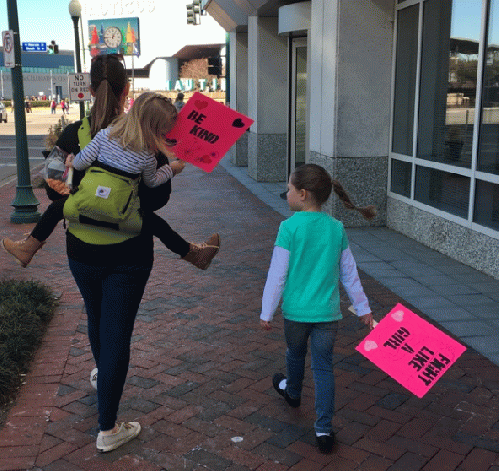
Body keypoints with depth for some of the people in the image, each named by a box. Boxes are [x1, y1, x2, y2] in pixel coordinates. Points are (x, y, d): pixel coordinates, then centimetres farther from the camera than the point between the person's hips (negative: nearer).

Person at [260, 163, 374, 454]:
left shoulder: (290, 227, -12)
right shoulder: (337, 228, 1)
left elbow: (277, 274, -11)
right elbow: (349, 273, 8)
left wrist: (267, 312, -3)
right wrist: (363, 308, 19)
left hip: (296, 310, -2)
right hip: (327, 311, 2)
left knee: (296, 353, 23)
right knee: (324, 366, 7)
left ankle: (293, 392, 52)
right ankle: (324, 429, 7)